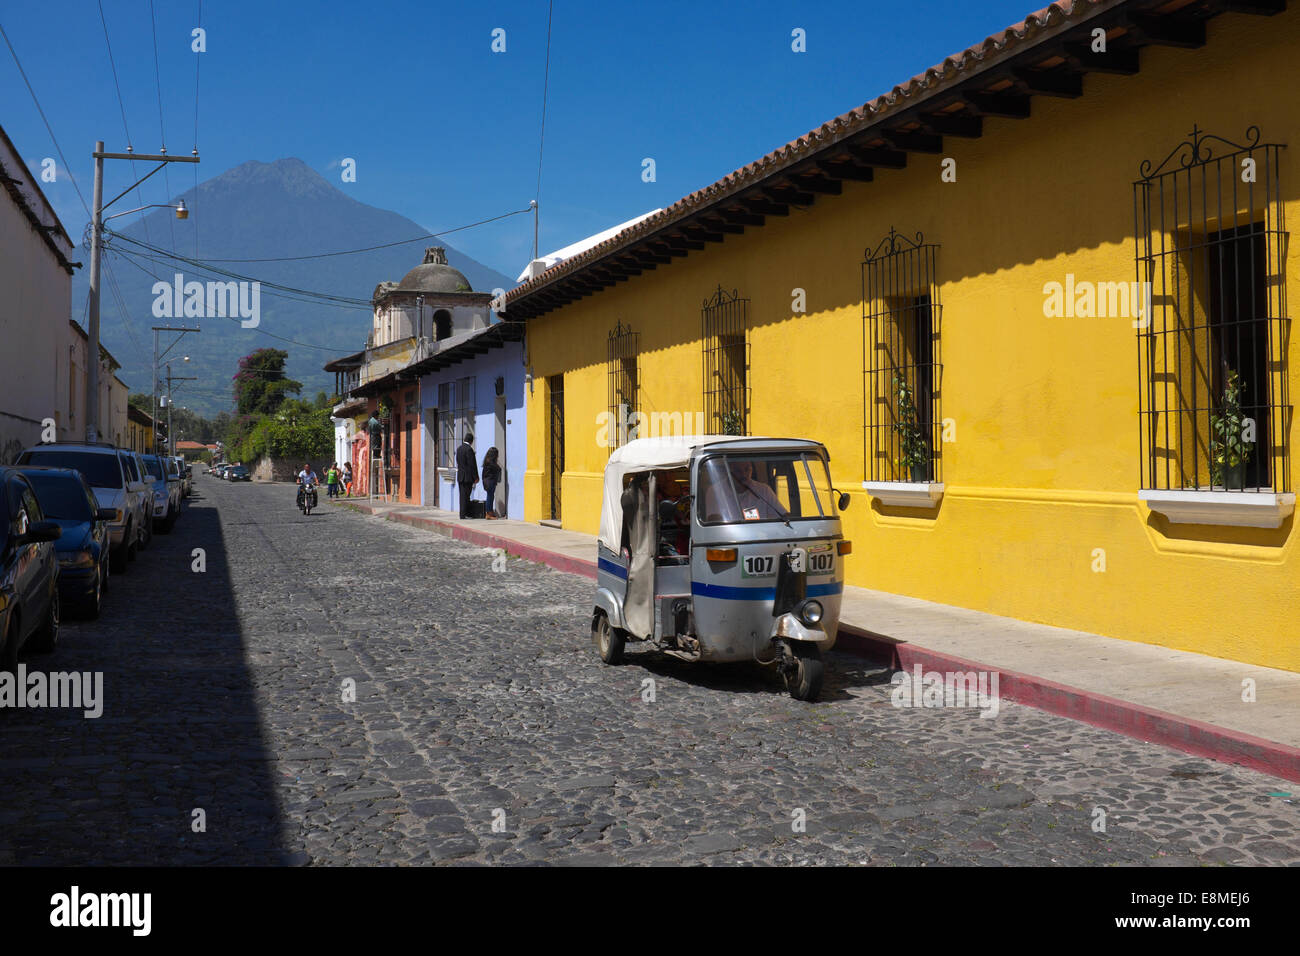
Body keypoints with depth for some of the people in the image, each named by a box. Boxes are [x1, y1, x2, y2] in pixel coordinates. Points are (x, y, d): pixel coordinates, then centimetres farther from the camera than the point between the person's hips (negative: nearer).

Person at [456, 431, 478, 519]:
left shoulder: (459, 448, 11)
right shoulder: (469, 449, -15)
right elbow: (472, 465, -16)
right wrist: (476, 477, -10)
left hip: (460, 476, 8)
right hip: (468, 477, -8)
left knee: (463, 496, 12)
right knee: (466, 496, -5)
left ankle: (462, 513, 15)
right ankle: (464, 514, -4)